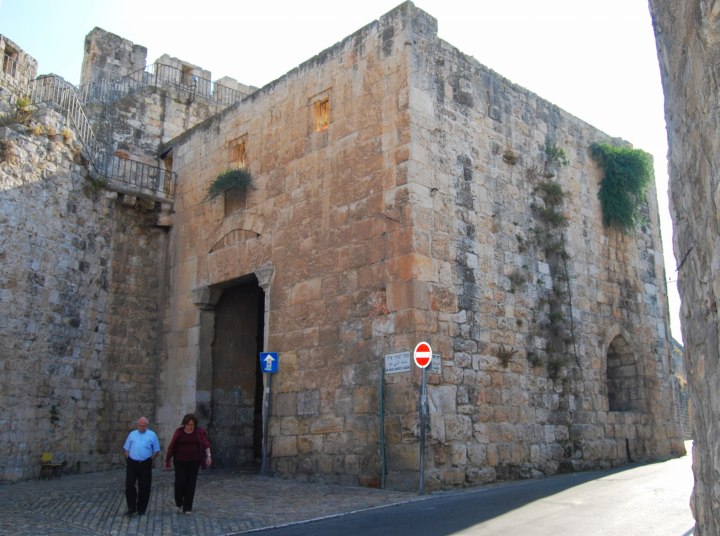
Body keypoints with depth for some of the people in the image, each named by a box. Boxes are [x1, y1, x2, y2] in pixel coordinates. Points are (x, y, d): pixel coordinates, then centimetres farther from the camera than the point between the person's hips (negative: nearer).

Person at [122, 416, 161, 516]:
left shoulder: (152, 435, 5)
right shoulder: (132, 434, 10)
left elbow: (156, 451, 7)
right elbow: (126, 449, 14)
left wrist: (149, 460, 0)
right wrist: (128, 460, 3)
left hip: (145, 464, -1)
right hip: (132, 463, 1)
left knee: (144, 487, 3)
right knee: (129, 485, -5)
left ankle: (141, 509, 16)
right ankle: (131, 507, 8)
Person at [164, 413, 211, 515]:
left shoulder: (199, 432, -1)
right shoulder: (179, 432, -1)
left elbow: (205, 444, -6)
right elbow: (172, 446, 3)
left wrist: (208, 455, -20)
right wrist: (168, 460, 4)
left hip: (194, 461, 0)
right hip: (180, 461, 0)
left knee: (190, 484, 0)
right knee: (180, 482, -8)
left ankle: (187, 508, 10)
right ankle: (179, 503, 18)